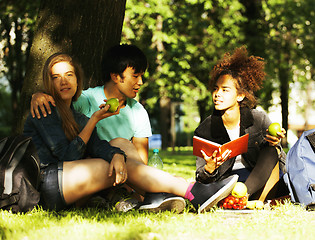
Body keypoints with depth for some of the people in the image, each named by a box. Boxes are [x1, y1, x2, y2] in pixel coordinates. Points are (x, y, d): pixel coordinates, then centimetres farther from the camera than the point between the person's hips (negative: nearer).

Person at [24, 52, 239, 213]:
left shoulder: (76, 116, 21)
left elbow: (96, 145, 0)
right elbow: (68, 155, -11)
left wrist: (116, 155, -23)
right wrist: (94, 121, -3)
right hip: (45, 180, -8)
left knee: (121, 143, 0)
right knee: (127, 166, -16)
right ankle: (196, 194, -21)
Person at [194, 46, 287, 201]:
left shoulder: (259, 119, -5)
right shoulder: (204, 130, -5)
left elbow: (281, 158, 1)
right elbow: (200, 177, -3)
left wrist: (274, 145, -24)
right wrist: (209, 169, -28)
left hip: (261, 182, 1)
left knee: (271, 150, -27)